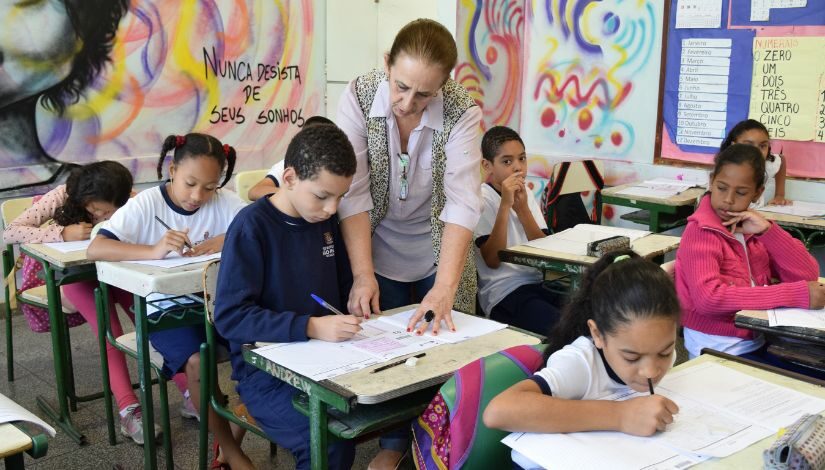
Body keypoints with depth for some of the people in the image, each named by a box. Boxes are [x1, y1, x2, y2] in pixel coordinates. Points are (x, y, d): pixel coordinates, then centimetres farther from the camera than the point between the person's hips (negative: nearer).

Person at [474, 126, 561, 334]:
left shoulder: (525, 193, 12)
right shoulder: (482, 199, -7)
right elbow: (493, 260, -16)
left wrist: (522, 208, -9)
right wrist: (505, 205, -19)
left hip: (537, 283, 7)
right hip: (503, 293, -7)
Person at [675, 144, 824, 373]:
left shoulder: (751, 227, 6)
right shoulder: (700, 232, -13)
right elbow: (708, 298, -30)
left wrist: (767, 230, -15)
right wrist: (797, 295, -28)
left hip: (757, 341, 7)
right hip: (716, 348, -7)